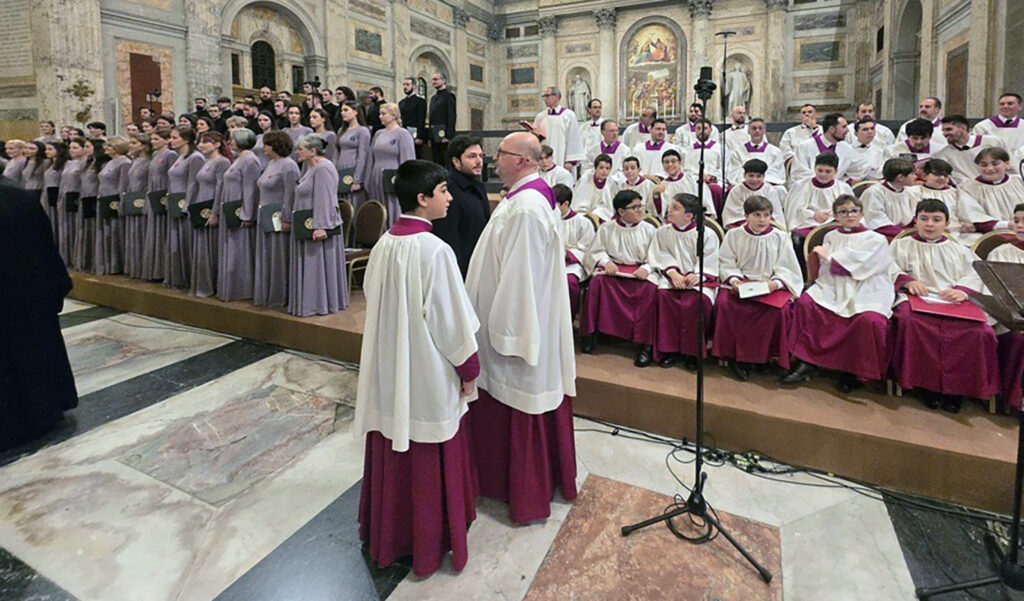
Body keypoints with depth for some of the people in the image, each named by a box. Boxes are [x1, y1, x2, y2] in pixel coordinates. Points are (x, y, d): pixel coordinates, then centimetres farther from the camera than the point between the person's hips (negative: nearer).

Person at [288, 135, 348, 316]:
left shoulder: (323, 169, -17)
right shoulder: (309, 167, 15)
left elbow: (324, 200, -24)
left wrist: (320, 226, -27)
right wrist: (290, 217, 22)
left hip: (318, 227, -10)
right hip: (306, 227, 10)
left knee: (319, 265, -2)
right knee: (308, 265, 14)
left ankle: (323, 304, 8)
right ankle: (309, 302, 23)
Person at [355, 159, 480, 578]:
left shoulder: (383, 245, 0)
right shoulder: (434, 250, -21)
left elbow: (374, 302, 9)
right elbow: (452, 320, -18)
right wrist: (469, 368, -5)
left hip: (389, 371, 7)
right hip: (429, 375, -7)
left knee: (393, 457, 22)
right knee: (429, 463, 12)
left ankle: (386, 532, 42)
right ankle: (429, 542, 31)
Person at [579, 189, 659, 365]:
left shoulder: (649, 230, 10)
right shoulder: (607, 228, 11)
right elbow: (596, 251, 10)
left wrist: (646, 268, -15)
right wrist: (605, 262, -10)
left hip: (640, 270, 0)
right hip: (613, 269, 1)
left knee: (649, 288, -33)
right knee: (598, 281, -32)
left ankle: (645, 344, -26)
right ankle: (590, 333, -20)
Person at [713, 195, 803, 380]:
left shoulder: (780, 238, 7)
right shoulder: (733, 235, 8)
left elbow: (785, 269, 3)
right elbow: (726, 264, 4)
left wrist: (776, 283, -17)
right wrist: (733, 279, -16)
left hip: (771, 285, 0)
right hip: (740, 284, 0)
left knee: (779, 309, -32)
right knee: (724, 302, -32)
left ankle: (763, 355, -12)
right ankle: (733, 355, -19)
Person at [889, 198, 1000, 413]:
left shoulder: (959, 250, 29)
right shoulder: (901, 245, 24)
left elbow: (974, 276, 13)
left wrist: (962, 291, -10)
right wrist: (907, 281, -15)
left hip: (953, 302, 2)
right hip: (916, 299, -2)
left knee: (978, 331, -32)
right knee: (911, 322, -40)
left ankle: (957, 386, -17)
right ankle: (926, 383, -26)